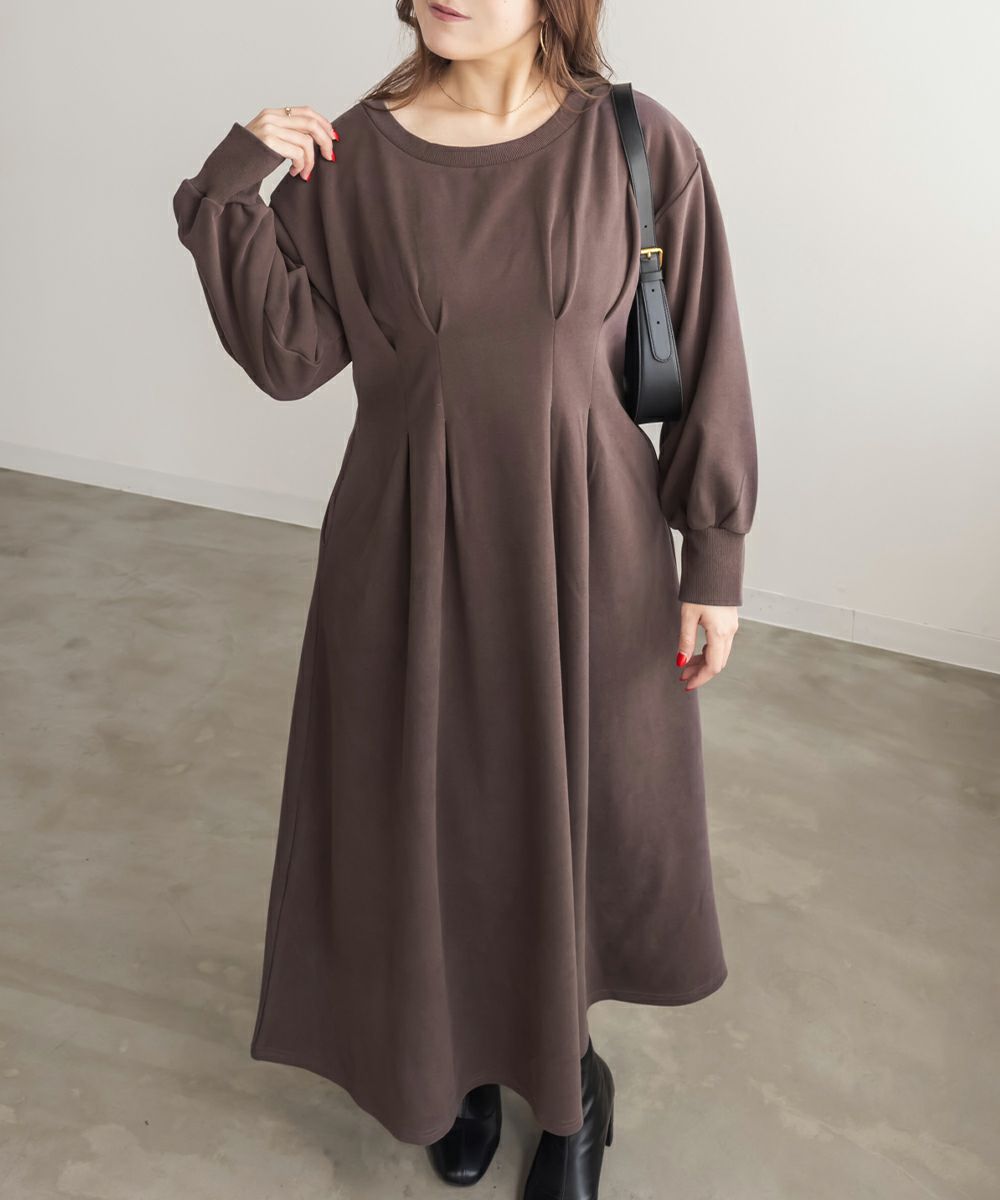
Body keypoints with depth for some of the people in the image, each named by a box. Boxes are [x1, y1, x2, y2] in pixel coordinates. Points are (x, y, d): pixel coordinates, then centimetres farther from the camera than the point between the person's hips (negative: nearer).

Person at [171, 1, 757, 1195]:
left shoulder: (641, 146, -7)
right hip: (411, 554, 1)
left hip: (587, 548, 0)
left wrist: (714, 559, -3)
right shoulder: (351, 154, -3)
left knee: (583, 815, 13)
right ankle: (461, 1054, 45)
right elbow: (291, 357, -3)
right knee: (425, 809, 15)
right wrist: (233, 189, -14)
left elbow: (704, 362, -3)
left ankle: (566, 1071, 43)